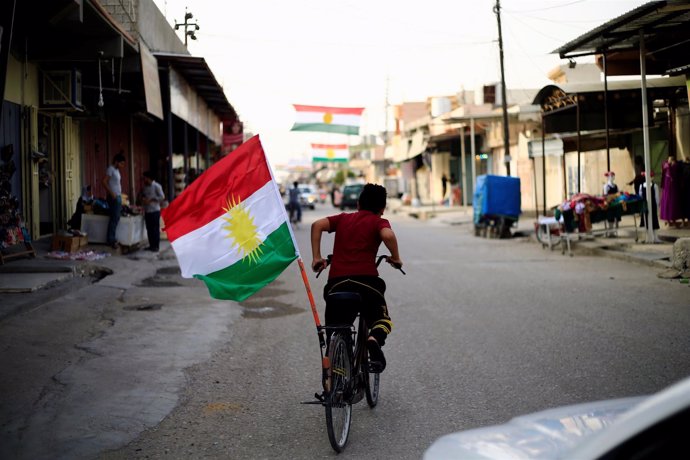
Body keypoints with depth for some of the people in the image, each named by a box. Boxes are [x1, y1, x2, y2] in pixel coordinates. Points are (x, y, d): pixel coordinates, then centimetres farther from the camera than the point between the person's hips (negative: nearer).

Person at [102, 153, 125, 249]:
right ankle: (111, 240, -8)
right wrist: (111, 193, -22)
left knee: (116, 218, 10)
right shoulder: (110, 169, -11)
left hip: (118, 197, 9)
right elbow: (104, 182, -19)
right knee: (114, 219, -10)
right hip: (113, 197, -9)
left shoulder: (116, 170, 16)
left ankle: (112, 239, 15)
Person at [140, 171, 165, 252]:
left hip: (155, 211, -7)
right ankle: (151, 245, 16)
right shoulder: (145, 187, 13)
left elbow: (162, 197, -12)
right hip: (147, 211, 7)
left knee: (155, 229, -4)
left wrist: (151, 200, -16)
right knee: (149, 229, 8)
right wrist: (143, 199, 1)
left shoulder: (156, 186, -7)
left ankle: (156, 246, 1)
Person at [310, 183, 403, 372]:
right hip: (366, 280, -3)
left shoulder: (343, 218, 20)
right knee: (382, 320, 17)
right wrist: (395, 258, 3)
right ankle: (375, 340, -16)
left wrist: (316, 257, 8)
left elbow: (317, 225, 5)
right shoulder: (379, 222, 10)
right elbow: (388, 235, -13)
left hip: (336, 282, 3)